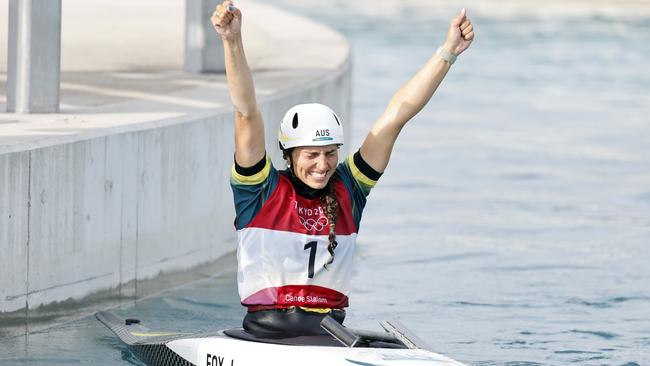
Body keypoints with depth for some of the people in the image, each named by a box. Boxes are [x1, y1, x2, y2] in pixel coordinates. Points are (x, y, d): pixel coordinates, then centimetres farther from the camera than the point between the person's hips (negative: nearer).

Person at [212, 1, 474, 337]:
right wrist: (232, 44, -20)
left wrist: (447, 53, 8)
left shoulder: (346, 190, 11)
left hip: (331, 333, 3)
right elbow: (246, 113, -9)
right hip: (267, 332, -3)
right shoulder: (263, 190, 2)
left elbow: (395, 116, 9)